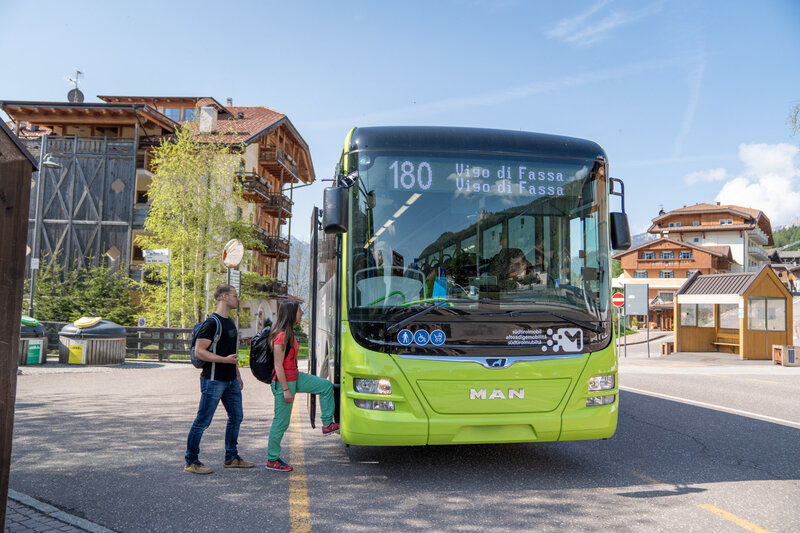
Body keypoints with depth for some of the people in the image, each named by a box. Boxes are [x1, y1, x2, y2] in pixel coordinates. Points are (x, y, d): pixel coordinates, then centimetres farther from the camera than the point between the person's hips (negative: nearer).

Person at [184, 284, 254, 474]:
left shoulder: (230, 322, 14)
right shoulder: (211, 323, -15)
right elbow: (199, 351, -19)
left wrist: (237, 375, 21)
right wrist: (225, 359, -25)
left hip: (231, 380, 9)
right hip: (214, 380, -9)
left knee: (236, 417, 13)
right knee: (203, 421, 0)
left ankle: (231, 458, 25)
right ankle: (191, 462, 11)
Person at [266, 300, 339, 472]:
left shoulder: (289, 333, 9)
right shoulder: (281, 336, -22)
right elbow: (278, 365, -22)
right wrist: (286, 390, -21)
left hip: (295, 377, 10)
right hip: (284, 381, -10)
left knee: (326, 386, 8)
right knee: (281, 422, 0)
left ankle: (327, 424, 14)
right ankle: (272, 460, 14)